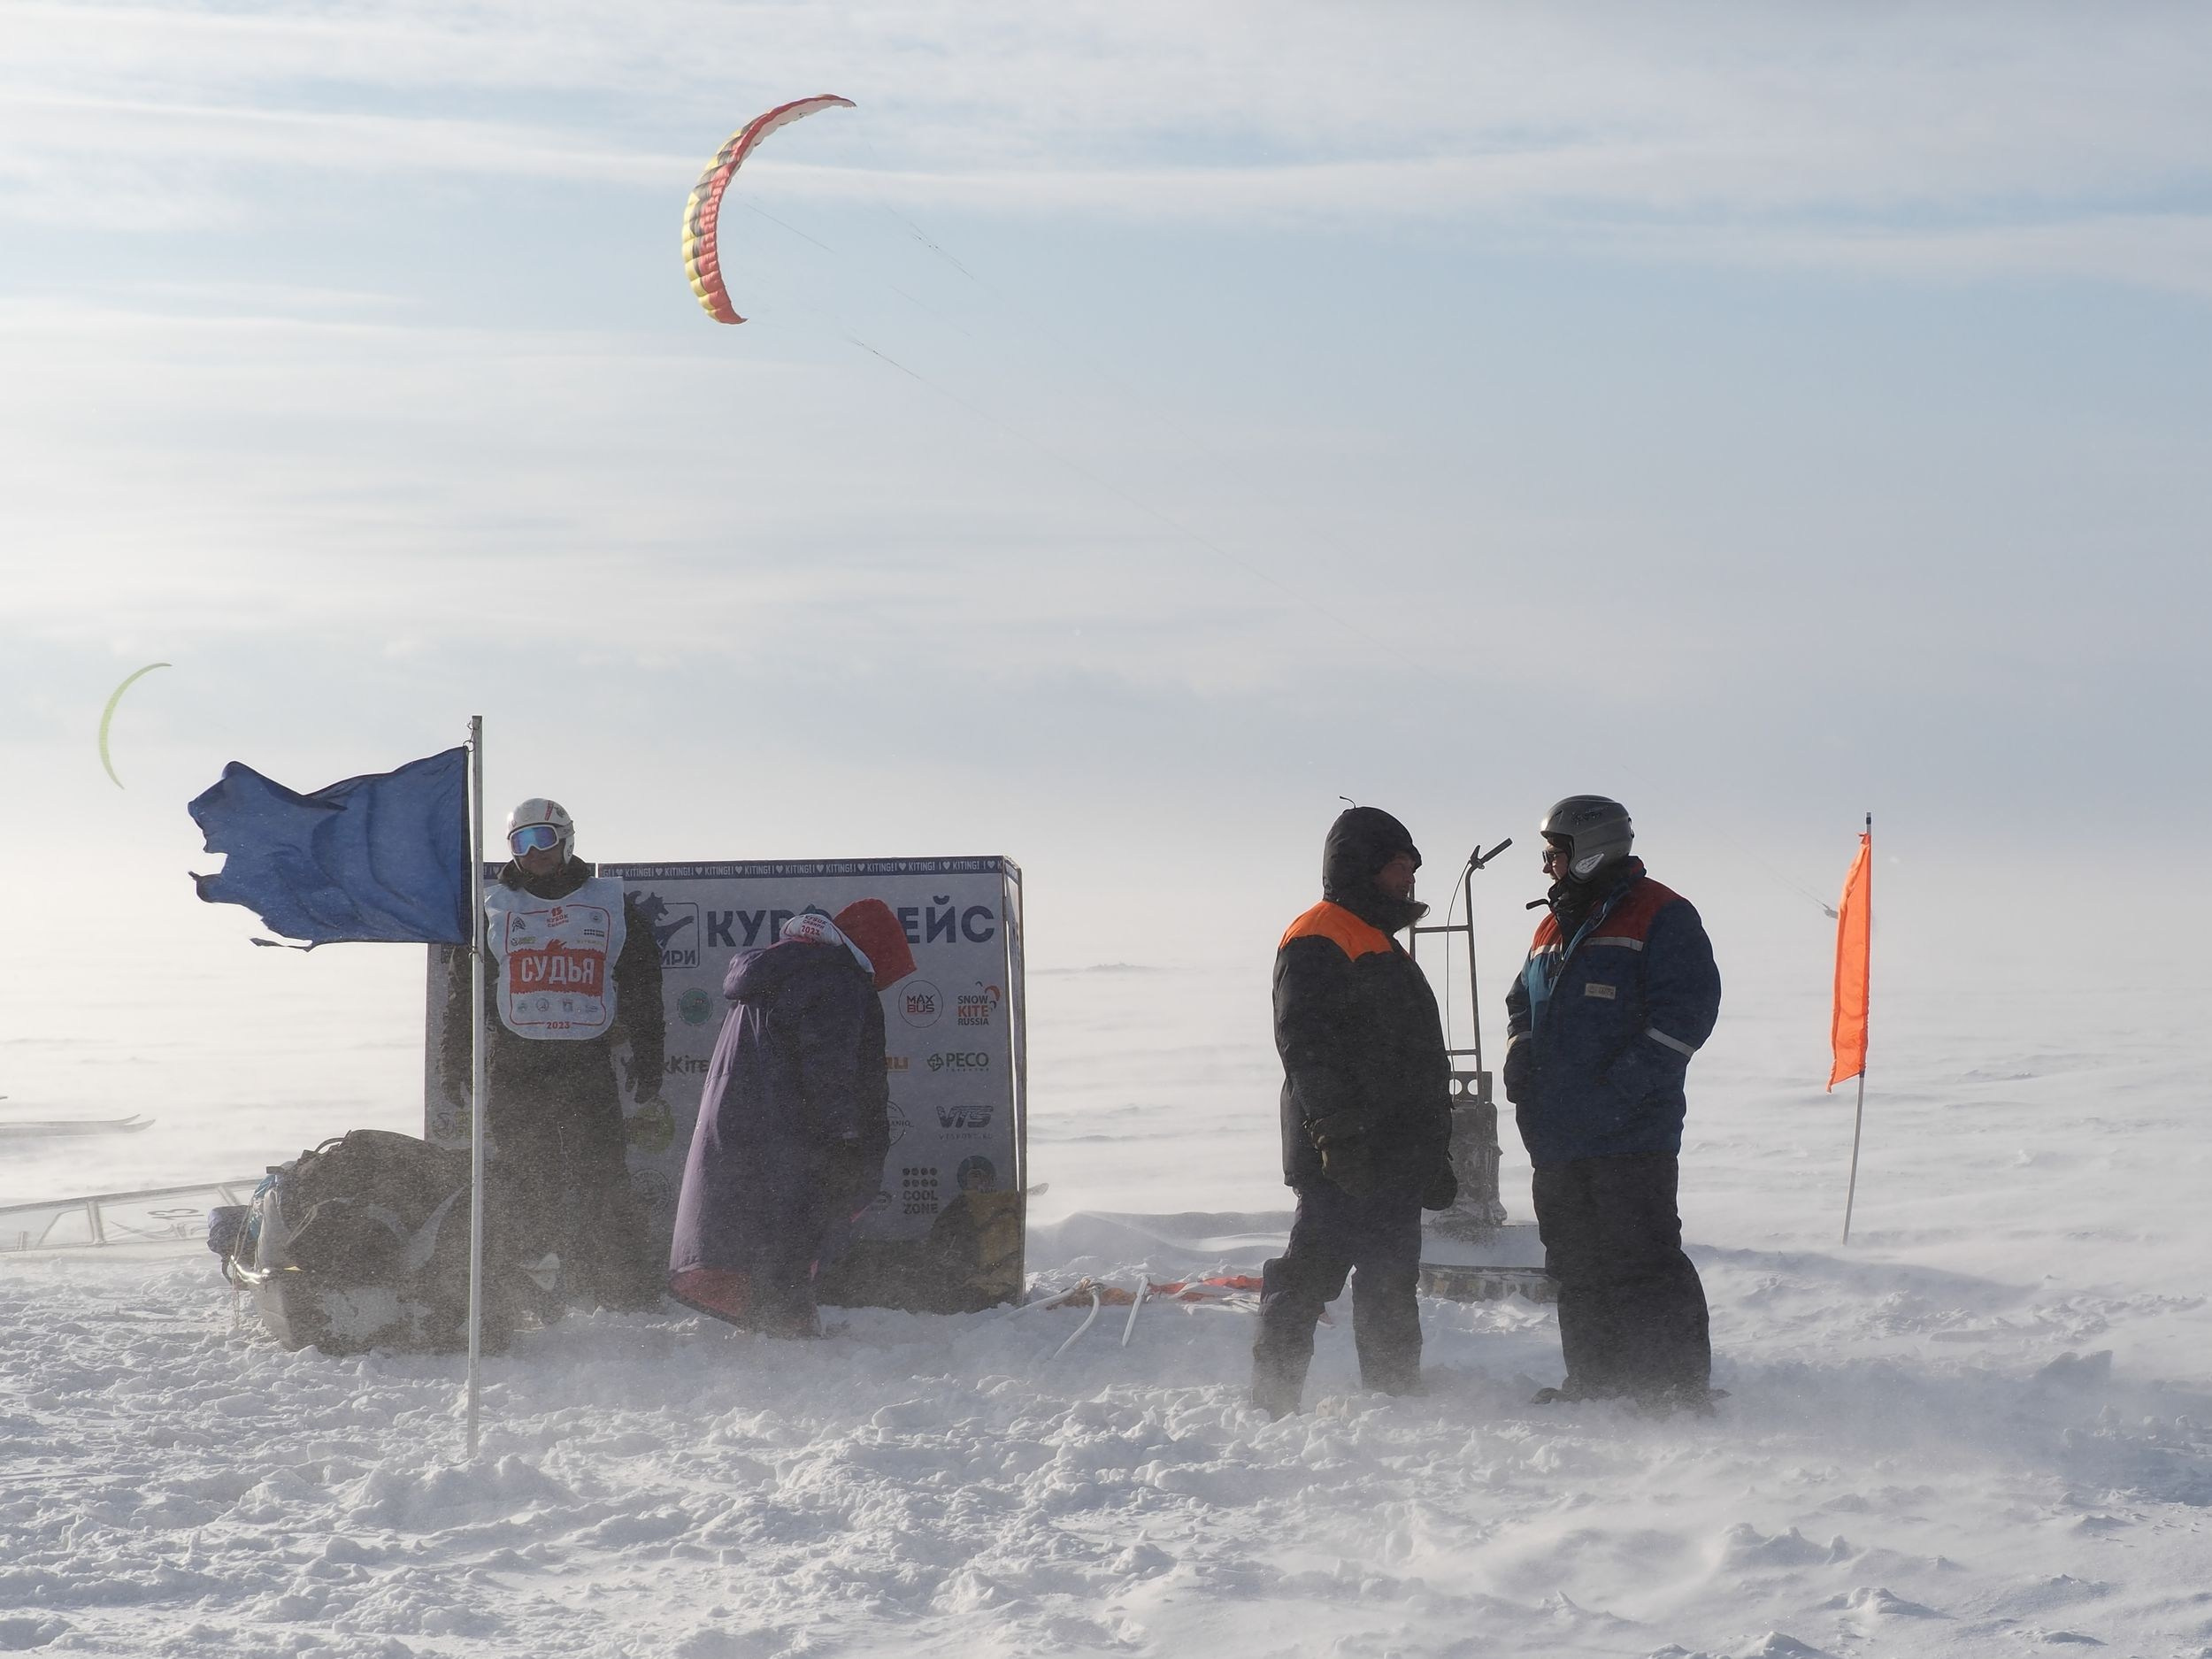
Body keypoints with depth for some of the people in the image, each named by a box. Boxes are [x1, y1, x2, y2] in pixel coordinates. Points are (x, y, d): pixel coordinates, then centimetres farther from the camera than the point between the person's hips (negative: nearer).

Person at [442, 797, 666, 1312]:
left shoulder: (611, 905, 10)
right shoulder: (492, 908, 11)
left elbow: (643, 996, 11)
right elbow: (463, 998, 12)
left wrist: (649, 1082, 6)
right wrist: (458, 1072, 3)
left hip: (590, 1070, -1)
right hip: (513, 1071, 1)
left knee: (604, 1188, -5)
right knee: (523, 1191, 0)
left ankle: (632, 1298, -1)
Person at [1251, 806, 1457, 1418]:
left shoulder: (1380, 944, 25)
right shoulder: (1319, 938, -8)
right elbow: (1305, 1040, -19)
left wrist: (1433, 1158, 27)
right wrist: (1337, 1131, -26)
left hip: (1395, 1157, 10)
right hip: (1343, 1159, -10)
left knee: (1390, 1282, 13)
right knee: (1312, 1270, -10)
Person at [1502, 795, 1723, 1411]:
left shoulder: (1660, 915, -6)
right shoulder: (1554, 928, 20)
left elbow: (1685, 1011, -14)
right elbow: (1523, 1002, 30)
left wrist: (1621, 1086, -20)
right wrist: (1521, 1052, 6)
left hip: (1632, 1138, -8)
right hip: (1557, 1139, 8)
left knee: (1643, 1262, -10)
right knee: (1577, 1268, 13)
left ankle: (1680, 1389, -5)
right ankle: (1595, 1383, 22)